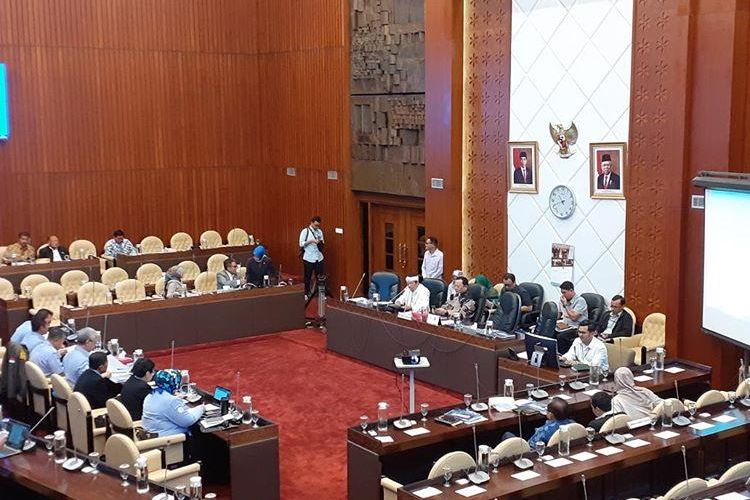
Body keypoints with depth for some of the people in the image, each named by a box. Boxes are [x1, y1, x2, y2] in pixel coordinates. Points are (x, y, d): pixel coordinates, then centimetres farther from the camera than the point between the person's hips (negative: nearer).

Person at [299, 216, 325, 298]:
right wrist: (311, 241, -19)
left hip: (318, 257, 4)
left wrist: (321, 242, -8)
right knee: (308, 276, 6)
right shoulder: (305, 231, -6)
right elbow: (301, 244, -9)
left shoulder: (319, 231, 8)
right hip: (308, 258, -4)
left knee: (320, 275, 4)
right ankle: (307, 293, 19)